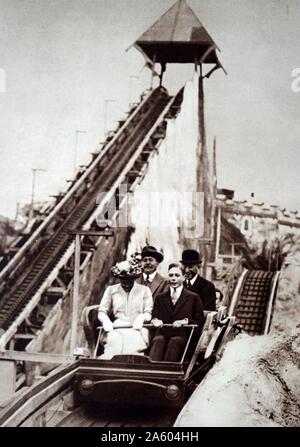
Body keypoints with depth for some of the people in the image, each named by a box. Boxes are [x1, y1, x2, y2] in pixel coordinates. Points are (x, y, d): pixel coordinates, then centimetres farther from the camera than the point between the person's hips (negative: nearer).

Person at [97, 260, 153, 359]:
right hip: (116, 330, 1)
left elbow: (148, 313, 12)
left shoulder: (144, 290, 17)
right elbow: (102, 312, 17)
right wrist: (107, 323, -4)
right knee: (114, 340, -36)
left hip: (136, 330, 0)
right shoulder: (111, 290, 19)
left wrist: (141, 318, -11)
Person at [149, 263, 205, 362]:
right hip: (162, 333, 2)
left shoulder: (193, 298, 16)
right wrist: (155, 320, -6)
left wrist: (186, 321, -11)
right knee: (158, 341, -34)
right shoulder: (160, 298, 26)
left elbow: (200, 322, 9)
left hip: (182, 335, -2)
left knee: (174, 342, -37)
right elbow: (154, 316, 18)